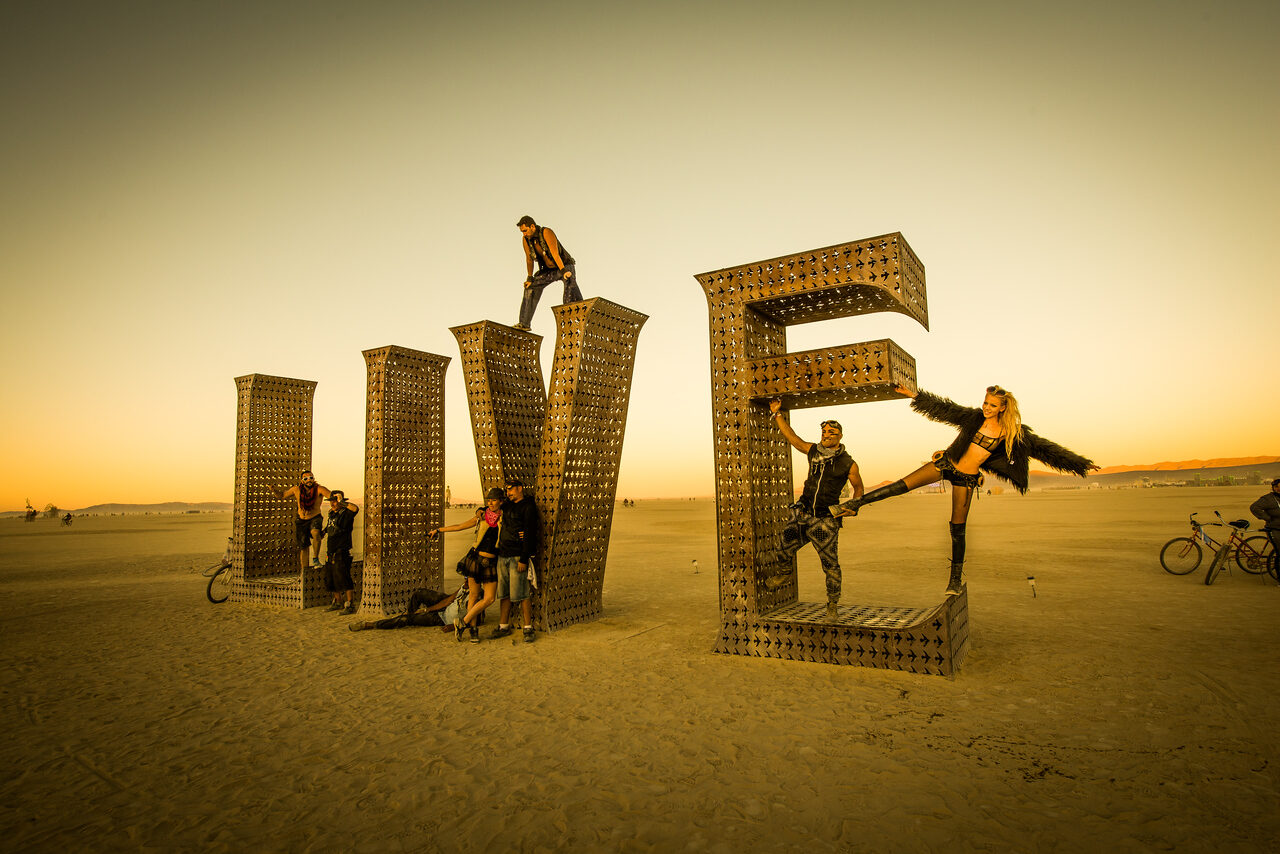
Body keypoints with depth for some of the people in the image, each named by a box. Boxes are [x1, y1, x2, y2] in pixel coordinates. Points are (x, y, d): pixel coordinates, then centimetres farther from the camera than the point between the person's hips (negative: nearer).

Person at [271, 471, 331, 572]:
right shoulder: (297, 490, -5)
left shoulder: (319, 489, -15)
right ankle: (304, 571, 21)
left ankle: (315, 558, -16)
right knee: (303, 547, 6)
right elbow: (281, 495, 8)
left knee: (315, 533, -35)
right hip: (301, 520, 3)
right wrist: (274, 491, -12)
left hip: (315, 518, -3)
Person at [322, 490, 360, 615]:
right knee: (330, 579, 15)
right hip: (331, 553, 9)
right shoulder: (332, 513, 14)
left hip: (342, 553, -9)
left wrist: (342, 502, -28)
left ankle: (350, 605, -9)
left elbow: (355, 509, -35)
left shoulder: (345, 514, -12)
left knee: (342, 579, -12)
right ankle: (338, 602, 29)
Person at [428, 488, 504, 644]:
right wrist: (438, 530, 21)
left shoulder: (504, 518, 1)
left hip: (491, 562, 0)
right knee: (474, 596, 1)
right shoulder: (481, 516, 4)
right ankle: (473, 630, 13)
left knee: (489, 598, -6)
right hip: (476, 558, 0)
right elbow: (460, 526, 15)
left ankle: (462, 622, 9)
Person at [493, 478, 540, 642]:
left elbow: (529, 534, -14)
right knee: (504, 594, 11)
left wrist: (523, 559, -19)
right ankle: (503, 627, 20)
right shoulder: (507, 505, 15)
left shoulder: (528, 506, -8)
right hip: (502, 556, 7)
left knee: (521, 594, -7)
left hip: (518, 557, -7)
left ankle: (528, 629, 1)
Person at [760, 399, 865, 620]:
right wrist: (777, 414, 14)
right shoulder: (813, 451, 5)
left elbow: (858, 487, 11)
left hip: (826, 520, -3)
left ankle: (832, 605, 20)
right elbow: (791, 436, 13)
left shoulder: (848, 464, -4)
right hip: (802, 514, 3)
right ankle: (781, 573, 36)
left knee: (830, 565, 0)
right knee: (783, 552, 1)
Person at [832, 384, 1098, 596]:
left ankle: (957, 578, 16)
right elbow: (944, 408, -3)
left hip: (966, 478, 0)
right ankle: (856, 503, -13)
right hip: (945, 464, 0)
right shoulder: (974, 417, -2)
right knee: (904, 485, -17)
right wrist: (914, 395, -10)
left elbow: (1044, 447, 1)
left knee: (958, 529, 2)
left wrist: (1079, 462, 4)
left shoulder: (1012, 431, -3)